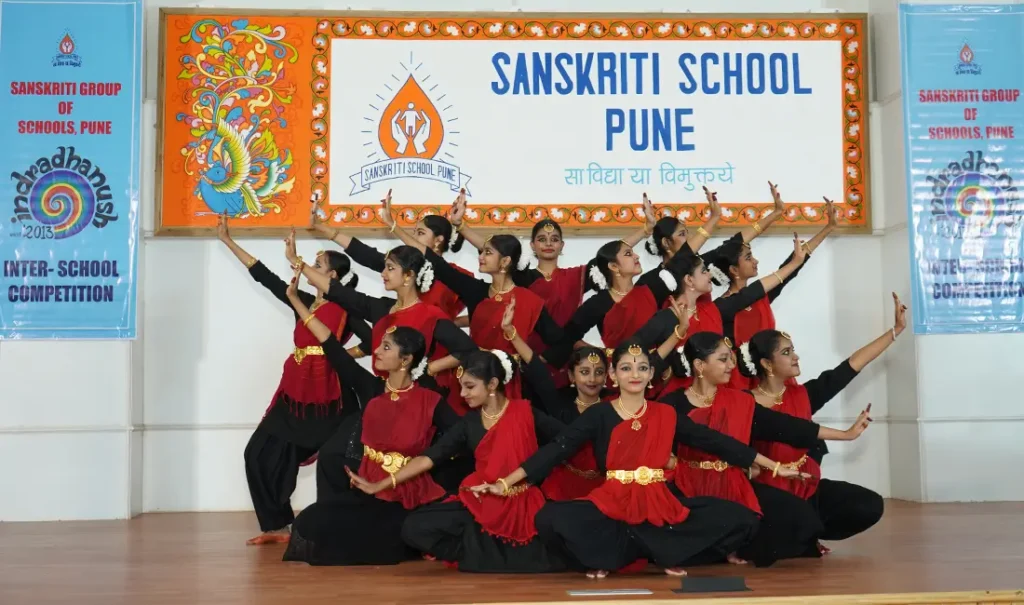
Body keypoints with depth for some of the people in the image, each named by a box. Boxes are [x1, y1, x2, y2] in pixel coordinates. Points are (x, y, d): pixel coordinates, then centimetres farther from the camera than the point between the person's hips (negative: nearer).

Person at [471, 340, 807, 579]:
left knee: (739, 519, -18)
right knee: (550, 519, -30)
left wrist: (775, 467, 12)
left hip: (661, 507, 3)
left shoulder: (666, 415, 9)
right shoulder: (598, 414, 3)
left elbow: (716, 442, 11)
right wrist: (505, 483, -9)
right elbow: (556, 449, -2)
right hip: (612, 506, -2)